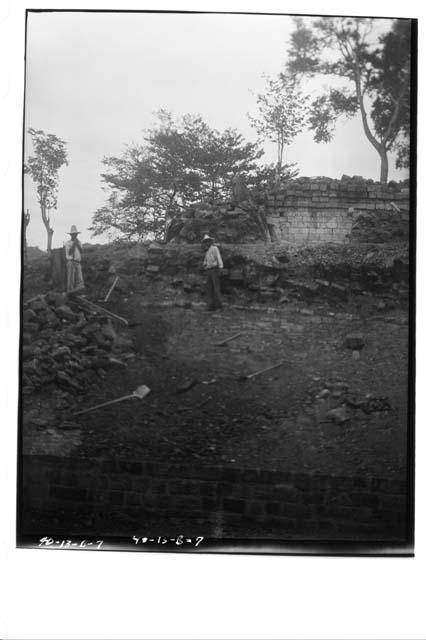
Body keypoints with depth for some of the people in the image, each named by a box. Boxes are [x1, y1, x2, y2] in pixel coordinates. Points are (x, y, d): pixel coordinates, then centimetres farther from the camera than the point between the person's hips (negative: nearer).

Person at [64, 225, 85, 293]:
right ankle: (70, 291, -4)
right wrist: (73, 244, -11)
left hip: (78, 262, 4)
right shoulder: (67, 243, 2)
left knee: (79, 279, -5)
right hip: (71, 261, -4)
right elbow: (69, 252, -10)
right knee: (71, 278, -7)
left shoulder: (79, 242, 17)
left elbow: (81, 251, 6)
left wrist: (78, 244, -6)